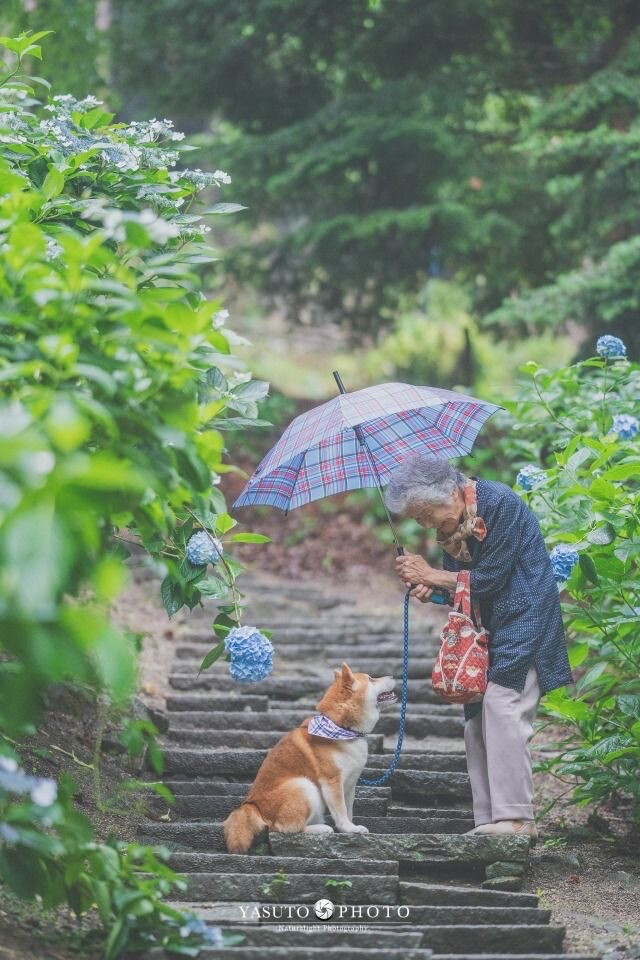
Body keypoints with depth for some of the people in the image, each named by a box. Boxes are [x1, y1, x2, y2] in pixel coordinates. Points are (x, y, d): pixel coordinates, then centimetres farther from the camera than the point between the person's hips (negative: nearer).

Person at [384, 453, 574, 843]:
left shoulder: (499, 503, -20)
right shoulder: (450, 518, 6)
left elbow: (489, 579, -19)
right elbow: (459, 575, 11)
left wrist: (431, 575, -11)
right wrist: (430, 586, -11)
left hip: (523, 616, -9)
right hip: (485, 626, 9)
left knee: (502, 704, -20)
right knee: (477, 717, 3)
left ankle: (516, 818, -21)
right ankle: (489, 821, 5)